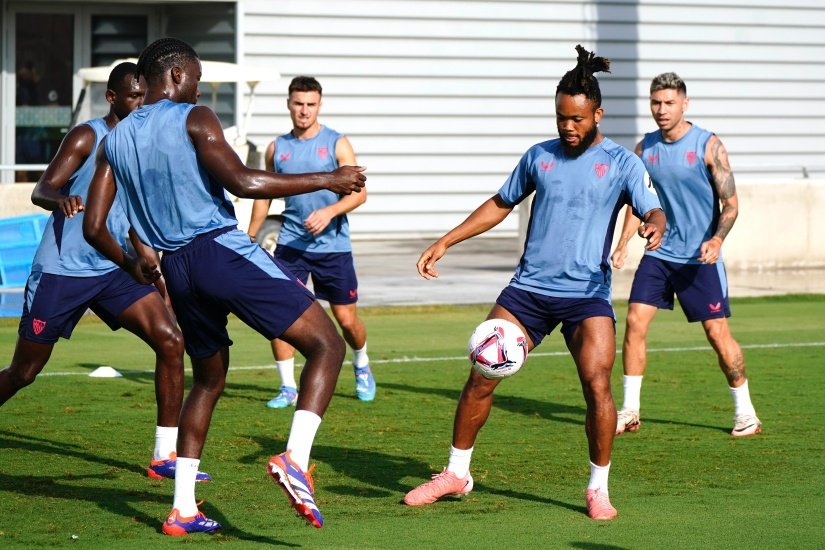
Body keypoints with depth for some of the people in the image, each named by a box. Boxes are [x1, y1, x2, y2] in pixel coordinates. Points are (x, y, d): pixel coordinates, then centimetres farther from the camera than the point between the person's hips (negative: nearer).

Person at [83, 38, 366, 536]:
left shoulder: (115, 141, 15)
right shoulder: (193, 119, -4)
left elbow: (94, 227, 14)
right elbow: (241, 182, -18)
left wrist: (130, 265, 34)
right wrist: (326, 181, -12)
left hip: (177, 268, 7)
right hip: (223, 250, -7)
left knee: (209, 380, 24)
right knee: (327, 345, -7)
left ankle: (183, 509, 17)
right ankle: (296, 459, -27)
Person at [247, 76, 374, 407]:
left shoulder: (337, 144, -3)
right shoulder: (277, 148, 7)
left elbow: (359, 193, -10)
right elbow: (264, 195, 18)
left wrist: (329, 211, -26)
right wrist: (250, 239, 15)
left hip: (333, 245, -2)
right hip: (290, 243, 2)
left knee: (346, 318, 3)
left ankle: (362, 368, 34)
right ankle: (288, 388, -3)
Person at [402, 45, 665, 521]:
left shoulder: (621, 162, 0)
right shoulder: (540, 156, 10)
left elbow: (653, 210, -11)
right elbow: (501, 205, 22)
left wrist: (654, 227, -37)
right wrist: (444, 243, 18)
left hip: (587, 294, -3)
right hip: (529, 288, 3)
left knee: (597, 385, -18)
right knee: (481, 376, -3)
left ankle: (599, 489, -3)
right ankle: (456, 474, 13)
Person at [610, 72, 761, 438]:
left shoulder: (708, 145, -9)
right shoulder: (645, 148, 4)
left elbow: (731, 204, -8)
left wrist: (717, 239, -25)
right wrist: (623, 244, 2)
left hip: (700, 257, -4)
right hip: (659, 253, 4)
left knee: (717, 332, -4)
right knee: (635, 322, -6)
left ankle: (745, 412, 10)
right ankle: (629, 411, 4)